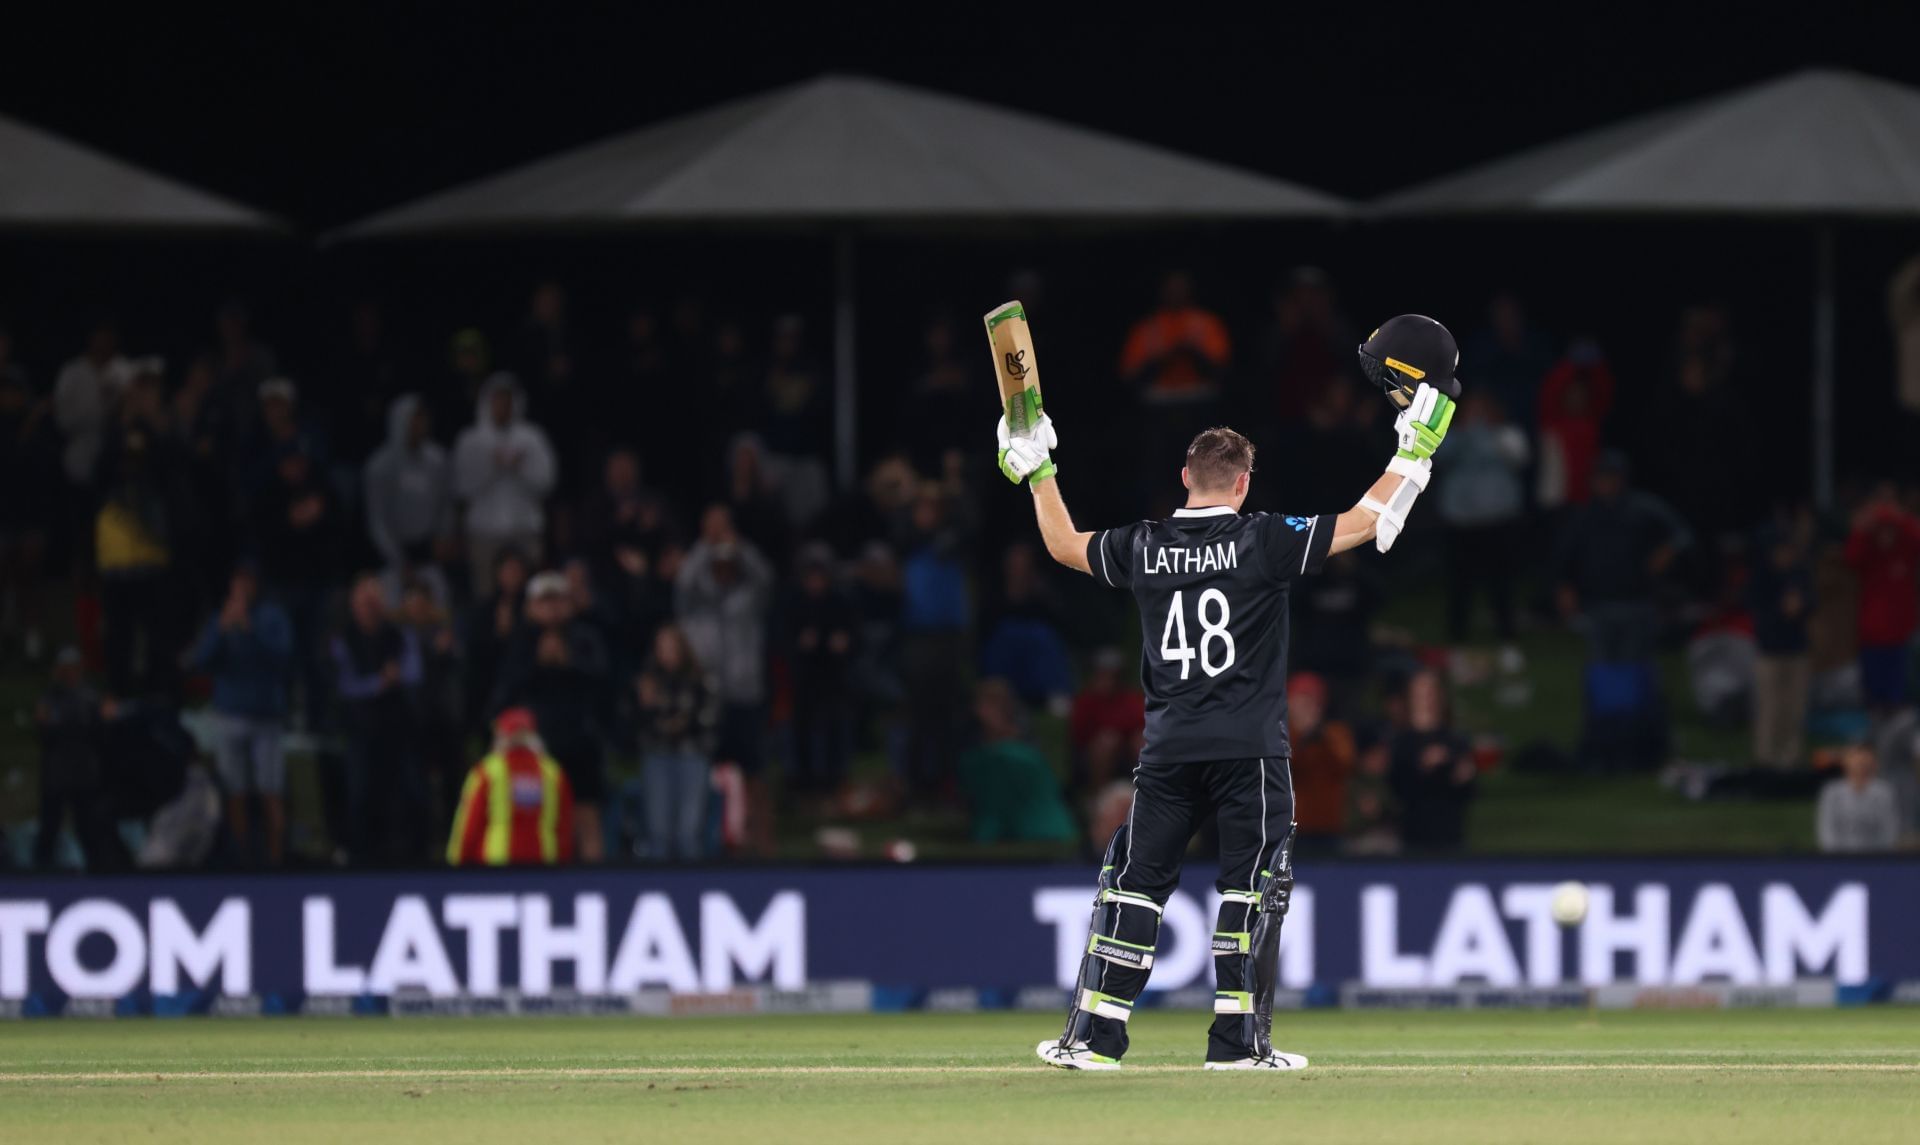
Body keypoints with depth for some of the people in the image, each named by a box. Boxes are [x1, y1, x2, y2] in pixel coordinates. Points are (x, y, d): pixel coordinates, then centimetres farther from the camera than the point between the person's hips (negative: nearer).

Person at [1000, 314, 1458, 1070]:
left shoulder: (1144, 547, 6)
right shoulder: (1263, 540, -5)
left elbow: (1063, 545, 22)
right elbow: (1364, 525, -5)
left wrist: (1036, 474, 34)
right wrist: (1414, 452, 3)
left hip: (1168, 749, 3)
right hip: (1249, 749, -3)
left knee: (1135, 883, 7)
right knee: (1252, 886, 2)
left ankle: (1092, 1035, 3)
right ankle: (1239, 1038, -3)